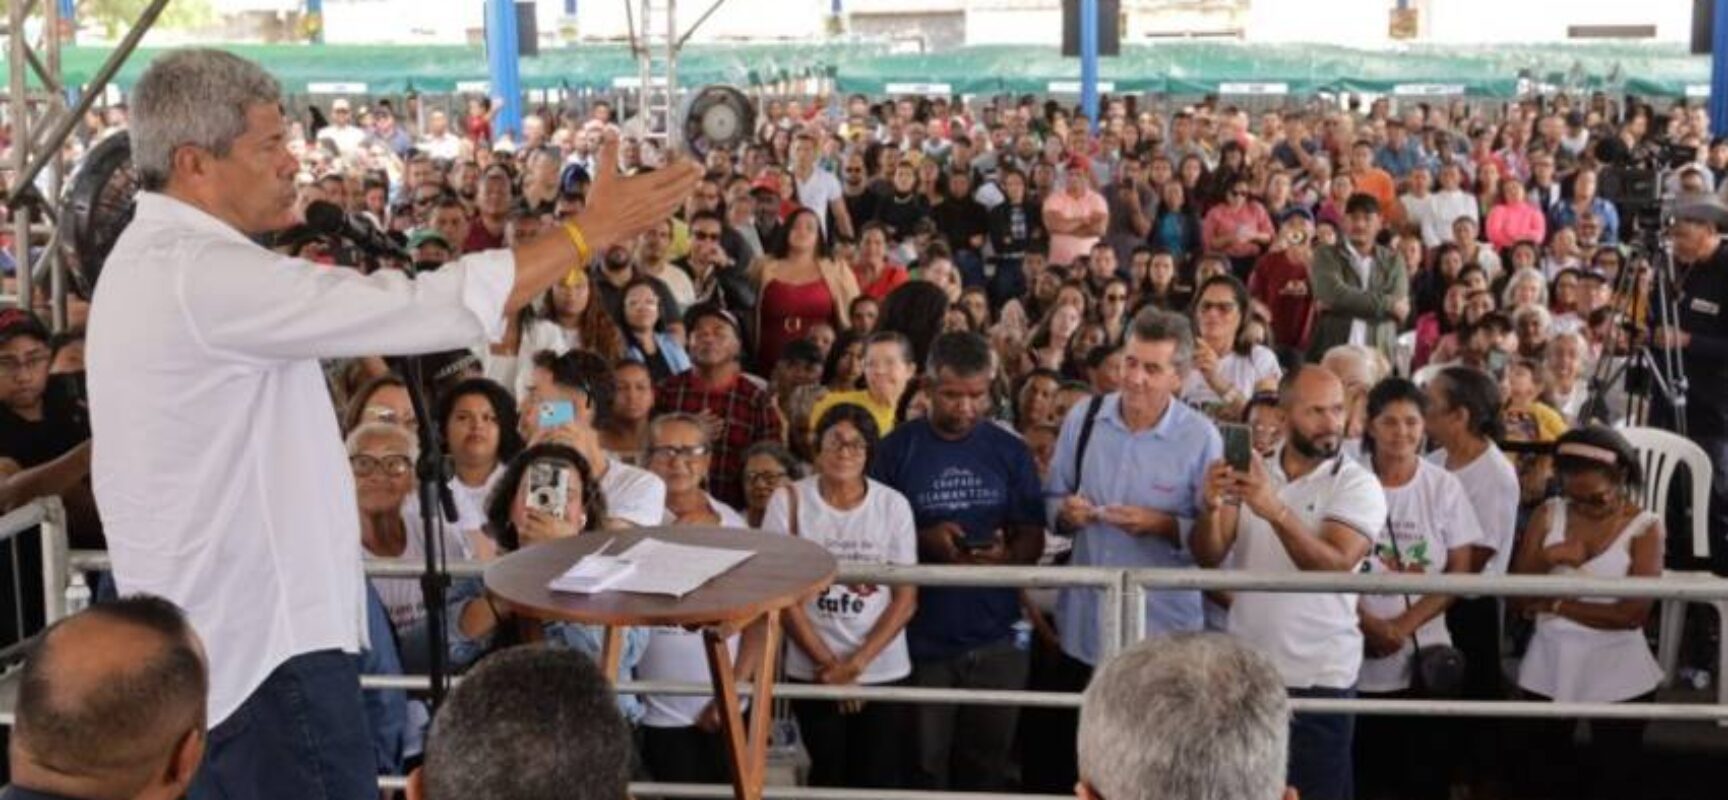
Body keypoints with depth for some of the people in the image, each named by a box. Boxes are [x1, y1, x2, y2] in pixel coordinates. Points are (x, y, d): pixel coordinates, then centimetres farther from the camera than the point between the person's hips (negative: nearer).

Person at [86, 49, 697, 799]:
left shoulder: (159, 261, 12)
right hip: (257, 639, -11)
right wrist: (592, 229, -20)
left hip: (221, 627, 11)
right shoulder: (203, 277, -23)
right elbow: (427, 309, -27)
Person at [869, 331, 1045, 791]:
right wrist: (925, 541, -18)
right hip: (922, 638, -2)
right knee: (925, 767, 10)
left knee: (986, 765, 13)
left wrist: (1007, 553, -18)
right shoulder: (898, 448, -4)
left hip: (993, 638, 2)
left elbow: (1033, 538, 4)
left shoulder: (1010, 451, 2)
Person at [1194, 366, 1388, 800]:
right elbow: (1208, 557, -4)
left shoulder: (1358, 485, -7)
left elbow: (1335, 566, -22)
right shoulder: (1251, 473, 5)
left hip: (1319, 676, -4)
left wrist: (1277, 511, -35)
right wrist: (1212, 508, -25)